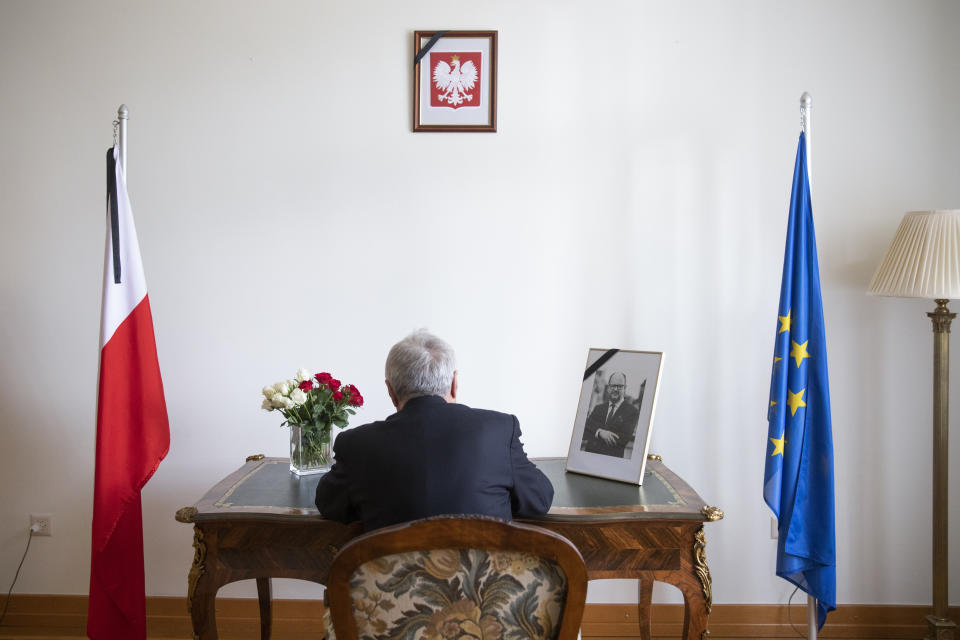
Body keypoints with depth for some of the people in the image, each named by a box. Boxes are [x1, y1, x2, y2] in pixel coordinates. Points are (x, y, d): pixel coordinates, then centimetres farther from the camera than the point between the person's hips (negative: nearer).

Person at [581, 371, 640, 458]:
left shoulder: (632, 411, 3)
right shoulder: (598, 408, 17)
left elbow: (624, 439, -8)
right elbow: (585, 432, 6)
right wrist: (600, 432, -14)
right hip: (590, 456, 4)